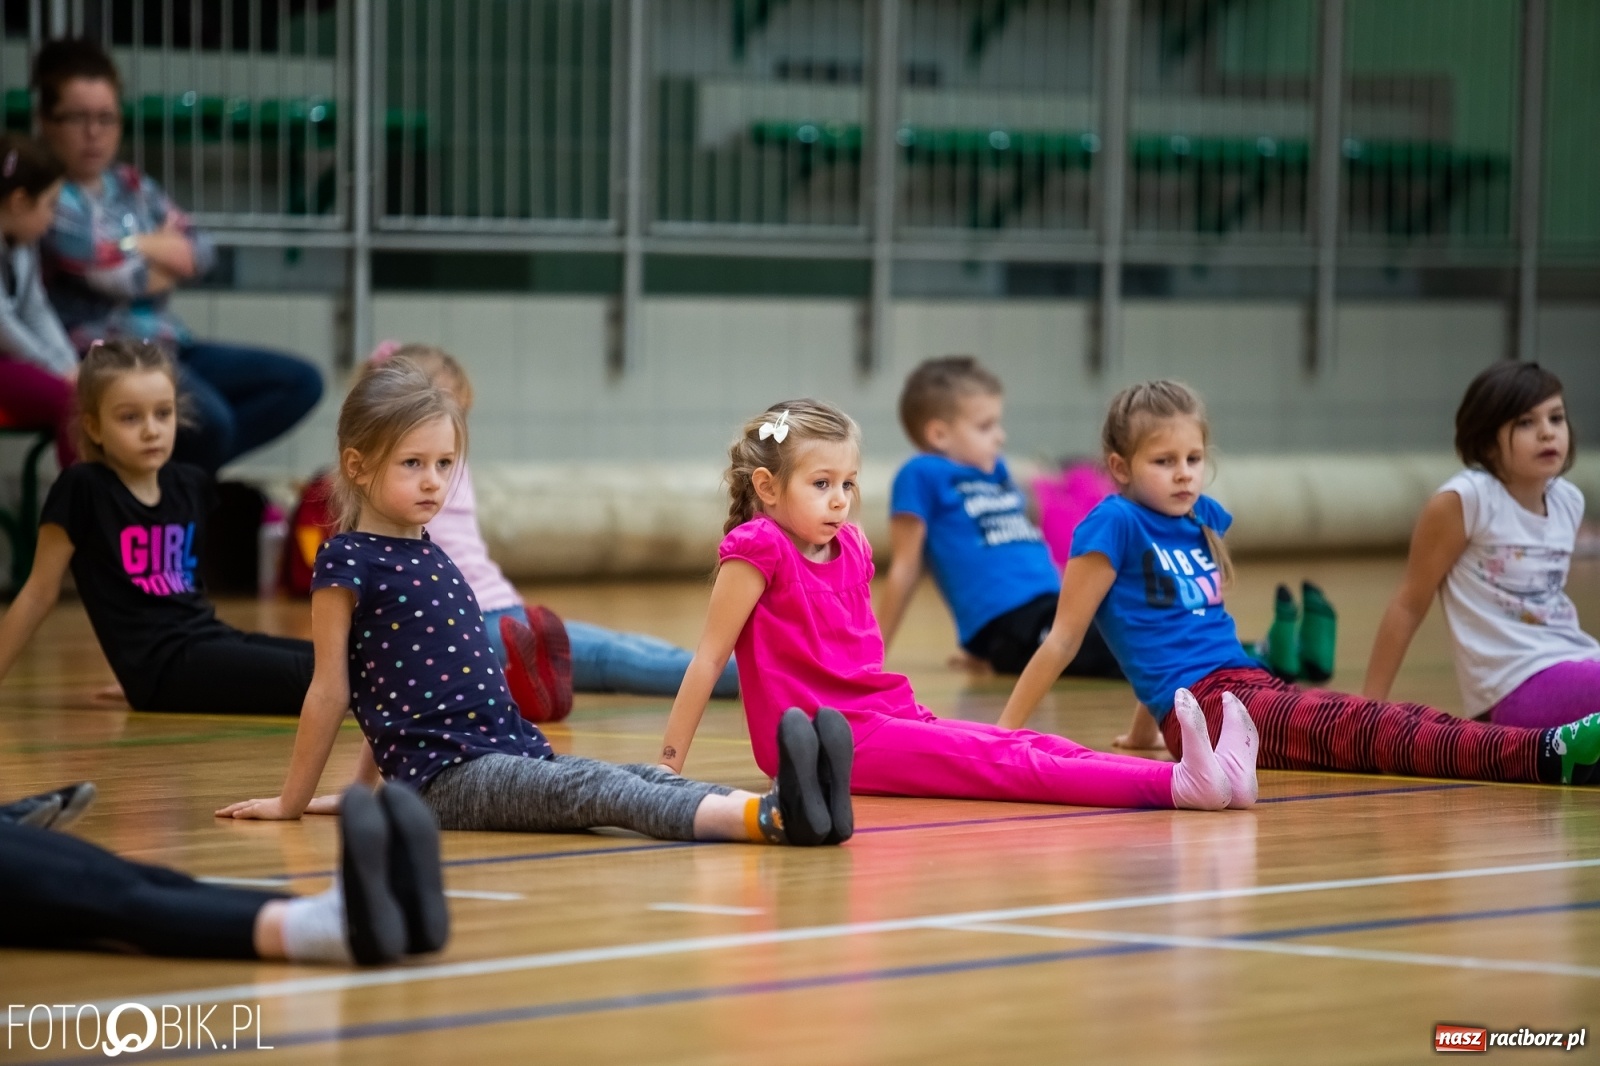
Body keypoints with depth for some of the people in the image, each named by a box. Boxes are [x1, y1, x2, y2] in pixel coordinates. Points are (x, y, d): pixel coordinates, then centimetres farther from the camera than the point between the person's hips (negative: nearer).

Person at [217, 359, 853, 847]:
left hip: (517, 754, 8)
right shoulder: (347, 564, -5)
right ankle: (766, 818, -49)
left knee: (647, 778, -16)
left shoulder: (428, 556, 20)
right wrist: (293, 803, 2)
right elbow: (331, 692, -2)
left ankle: (787, 808, -38)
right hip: (444, 775, -8)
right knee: (600, 791, -29)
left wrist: (360, 792, 28)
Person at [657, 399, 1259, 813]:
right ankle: (1175, 785, -40)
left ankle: (1206, 776, -31)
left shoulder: (848, 549, 14)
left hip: (885, 716, 7)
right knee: (1005, 764, -23)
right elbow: (710, 657, -8)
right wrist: (668, 765, -9)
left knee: (1029, 747, -13)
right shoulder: (758, 548, -9)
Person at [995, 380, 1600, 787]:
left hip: (1249, 685, 8)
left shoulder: (1204, 518, 18)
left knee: (1401, 723, -14)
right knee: (1360, 728, -25)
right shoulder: (1115, 525, -5)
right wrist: (1002, 736, 0)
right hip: (1199, 706, -8)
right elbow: (1063, 640, -2)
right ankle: (1544, 755, -41)